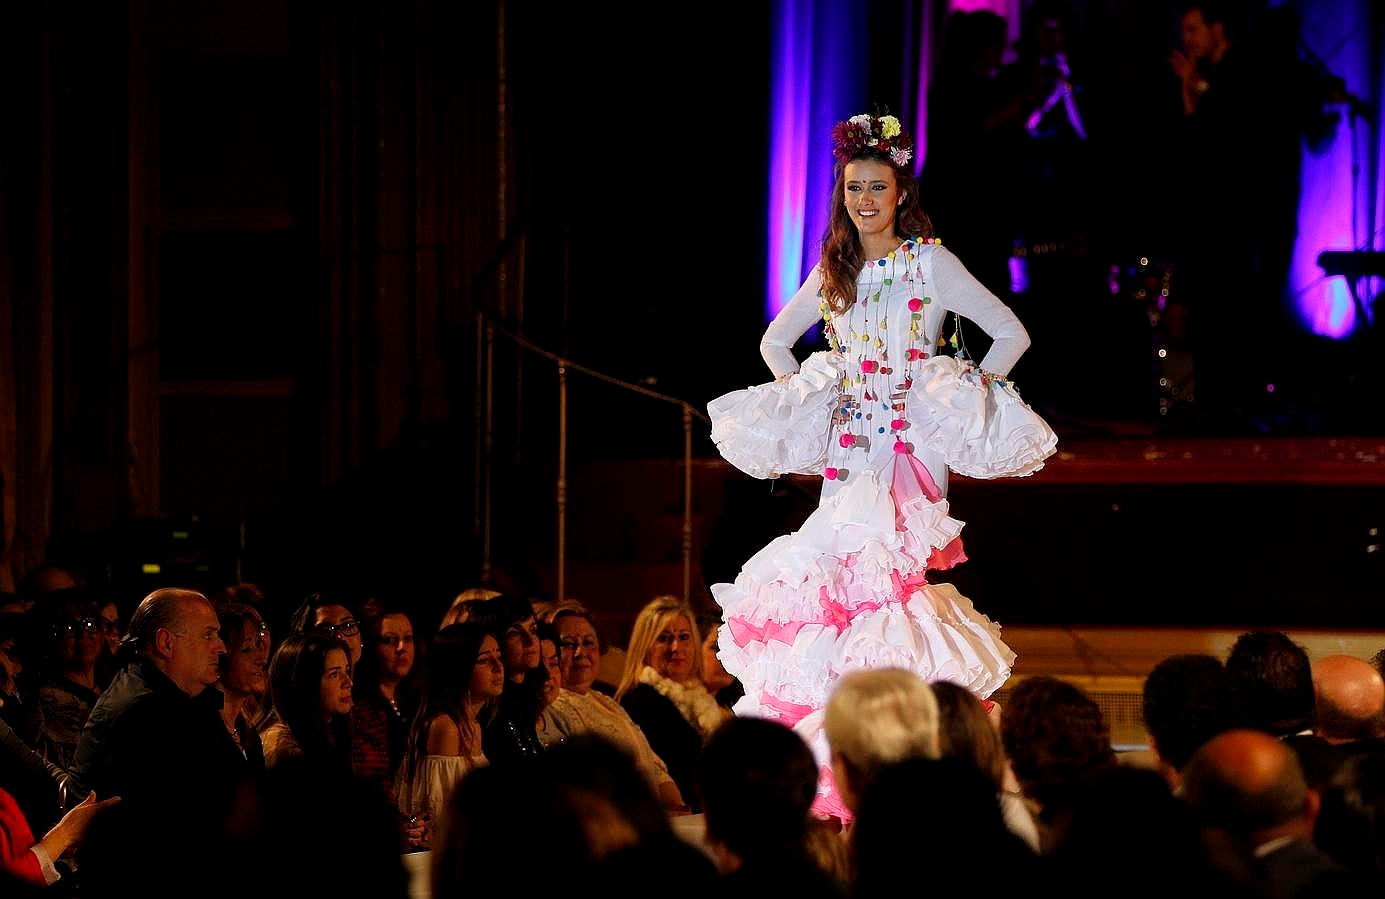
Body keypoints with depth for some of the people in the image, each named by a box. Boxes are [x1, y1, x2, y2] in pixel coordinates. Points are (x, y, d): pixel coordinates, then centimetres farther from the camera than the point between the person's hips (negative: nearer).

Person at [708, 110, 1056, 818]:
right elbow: (776, 341, 28)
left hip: (907, 447, -5)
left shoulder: (929, 262, -2)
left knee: (886, 573, -17)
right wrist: (805, 403, 16)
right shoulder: (833, 272, 14)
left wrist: (967, 398, -3)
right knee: (845, 579, -5)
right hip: (848, 454, 5)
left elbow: (1010, 334, -4)